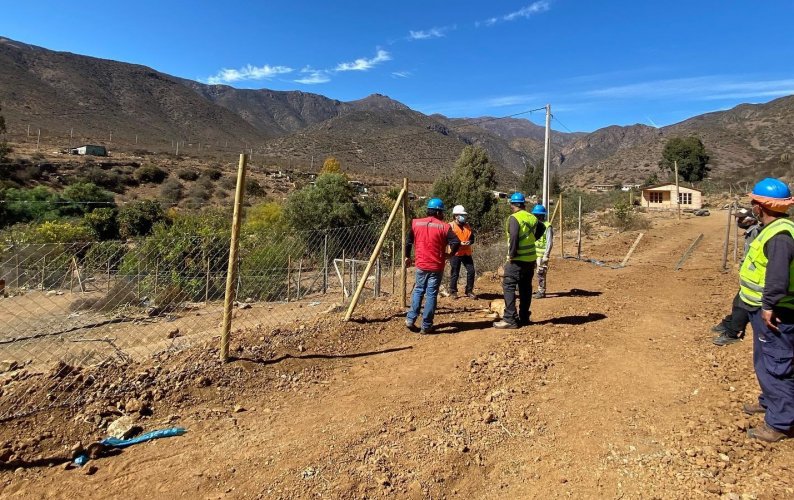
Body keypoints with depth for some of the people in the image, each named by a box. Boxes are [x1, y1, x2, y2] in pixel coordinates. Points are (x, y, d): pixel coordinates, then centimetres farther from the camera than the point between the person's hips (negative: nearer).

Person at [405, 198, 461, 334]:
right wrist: (449, 254, 3)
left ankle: (411, 319, 14)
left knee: (418, 291, 19)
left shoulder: (416, 223, 3)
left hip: (421, 264, 3)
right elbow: (456, 242, -14)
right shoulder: (444, 226, -6)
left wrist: (407, 256, 21)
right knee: (431, 294, 3)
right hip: (436, 266, -3)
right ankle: (426, 326, 7)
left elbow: (408, 241, 8)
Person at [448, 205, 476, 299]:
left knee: (471, 271, 3)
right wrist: (459, 243, -22)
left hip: (467, 253, 5)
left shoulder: (467, 226, 14)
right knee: (454, 273, 2)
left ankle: (469, 291, 17)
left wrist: (469, 242, -9)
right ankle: (453, 292, 17)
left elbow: (472, 238, 15)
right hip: (455, 253, -5)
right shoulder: (451, 226, -6)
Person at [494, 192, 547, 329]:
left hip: (518, 259, -8)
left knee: (508, 287, -4)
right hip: (531, 258, 8)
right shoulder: (533, 218, 10)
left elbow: (514, 237, -23)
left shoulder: (514, 218, -13)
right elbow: (541, 229, 27)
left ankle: (510, 319, -7)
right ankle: (524, 317, 21)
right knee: (526, 287, 14)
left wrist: (511, 255, -15)